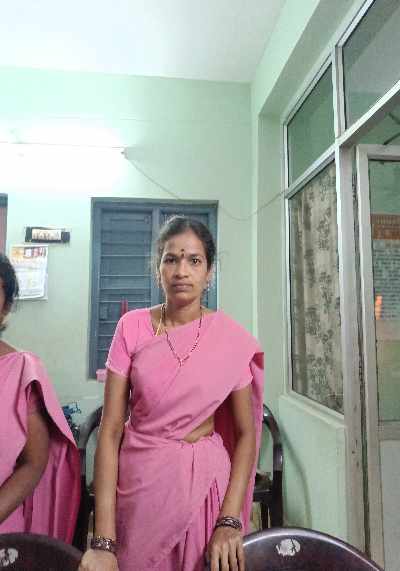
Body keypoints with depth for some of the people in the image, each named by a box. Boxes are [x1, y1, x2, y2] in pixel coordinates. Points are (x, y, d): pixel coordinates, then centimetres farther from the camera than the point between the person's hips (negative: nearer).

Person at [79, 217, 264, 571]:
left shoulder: (232, 338, -10)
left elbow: (246, 432, -4)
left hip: (204, 478, 0)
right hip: (138, 476, 1)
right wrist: (103, 541, -14)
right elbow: (110, 429, -11)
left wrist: (229, 521, -12)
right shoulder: (132, 327, -10)